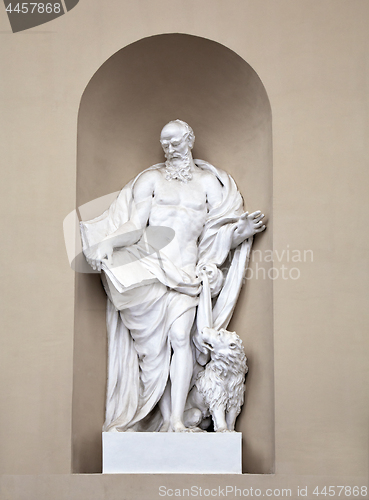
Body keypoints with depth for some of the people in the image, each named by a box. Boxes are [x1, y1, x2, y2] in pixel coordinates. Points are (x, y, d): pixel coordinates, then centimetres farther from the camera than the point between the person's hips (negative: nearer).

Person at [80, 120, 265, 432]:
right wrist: (107, 243, -17)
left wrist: (241, 232, -13)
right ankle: (161, 419, 5)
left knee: (180, 335, -19)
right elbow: (135, 227, 1)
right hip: (150, 269, 0)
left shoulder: (208, 181, 15)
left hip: (187, 271, 0)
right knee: (154, 346, -6)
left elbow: (220, 231, 8)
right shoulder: (152, 179, 11)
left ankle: (176, 420, -19)